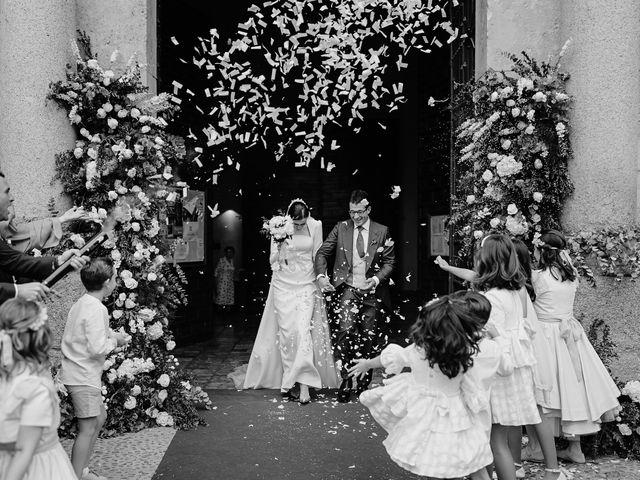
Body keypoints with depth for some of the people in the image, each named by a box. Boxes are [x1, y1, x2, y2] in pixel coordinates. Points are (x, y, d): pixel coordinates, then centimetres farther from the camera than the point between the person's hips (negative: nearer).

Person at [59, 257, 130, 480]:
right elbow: (97, 349, -25)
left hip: (76, 372, 10)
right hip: (83, 376, -10)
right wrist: (115, 341, -8)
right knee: (88, 429, -3)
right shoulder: (96, 309, -21)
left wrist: (111, 334, 11)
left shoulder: (81, 303, 9)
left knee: (99, 416, 20)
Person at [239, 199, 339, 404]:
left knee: (303, 331, -11)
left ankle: (304, 384, -10)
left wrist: (320, 281, 6)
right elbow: (273, 261, 1)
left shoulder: (315, 226, -4)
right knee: (286, 332, 2)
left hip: (306, 285, 0)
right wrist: (280, 247, -15)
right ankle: (288, 380, 12)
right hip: (283, 285, 0)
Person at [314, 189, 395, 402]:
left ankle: (364, 384, 22)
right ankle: (346, 380, -7)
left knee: (368, 337, 6)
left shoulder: (382, 231, 4)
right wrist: (321, 275, -11)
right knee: (346, 331, -20)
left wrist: (376, 279, -12)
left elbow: (390, 262, 5)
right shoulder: (341, 228, 5)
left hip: (371, 292, 1)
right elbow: (322, 253, 6)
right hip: (347, 289, -1)